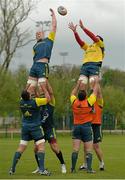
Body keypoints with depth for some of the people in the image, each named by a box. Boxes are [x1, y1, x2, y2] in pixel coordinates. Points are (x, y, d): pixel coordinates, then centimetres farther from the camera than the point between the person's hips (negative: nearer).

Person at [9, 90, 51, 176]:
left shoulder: (22, 102, -1)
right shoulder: (35, 102, -17)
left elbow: (24, 96, 21)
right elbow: (48, 99, -10)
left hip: (25, 127, 6)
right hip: (35, 127, -6)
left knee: (21, 148, 11)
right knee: (41, 146, -6)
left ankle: (12, 169, 11)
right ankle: (42, 169, -17)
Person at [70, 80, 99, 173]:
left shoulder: (74, 102, -1)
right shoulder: (88, 102, -9)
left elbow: (73, 93, 20)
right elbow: (95, 92, 5)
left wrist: (78, 84, 31)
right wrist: (96, 83, 21)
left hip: (76, 126, 3)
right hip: (87, 126, -3)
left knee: (75, 149, 0)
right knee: (89, 150, -2)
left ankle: (73, 168, -3)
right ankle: (89, 168, -11)